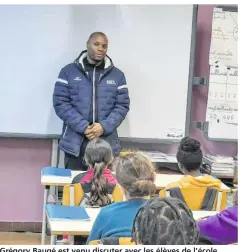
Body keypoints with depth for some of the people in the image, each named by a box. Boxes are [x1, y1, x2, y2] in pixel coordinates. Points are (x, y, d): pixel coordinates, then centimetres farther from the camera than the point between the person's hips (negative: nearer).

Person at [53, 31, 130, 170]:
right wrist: (83, 127, -13)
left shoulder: (117, 75, 10)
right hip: (75, 144, -1)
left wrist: (104, 127, -11)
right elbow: (60, 103, -2)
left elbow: (122, 105, 6)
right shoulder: (68, 71, 4)